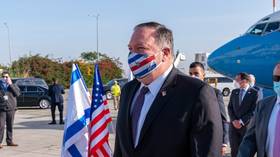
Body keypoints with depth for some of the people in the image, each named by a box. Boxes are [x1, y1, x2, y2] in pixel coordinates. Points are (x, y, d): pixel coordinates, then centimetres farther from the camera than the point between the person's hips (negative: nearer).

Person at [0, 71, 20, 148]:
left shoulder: (13, 85, 9)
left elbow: (17, 93, -8)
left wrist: (10, 84, -10)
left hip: (11, 108, 2)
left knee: (10, 126, 7)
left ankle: (9, 141, 16)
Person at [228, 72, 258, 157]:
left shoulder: (254, 93, -5)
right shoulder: (234, 92, 13)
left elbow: (254, 110, -10)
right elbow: (230, 107, 9)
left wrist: (241, 121, -14)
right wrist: (234, 120, -7)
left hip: (247, 126, -4)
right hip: (234, 125, 4)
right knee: (234, 149, 3)